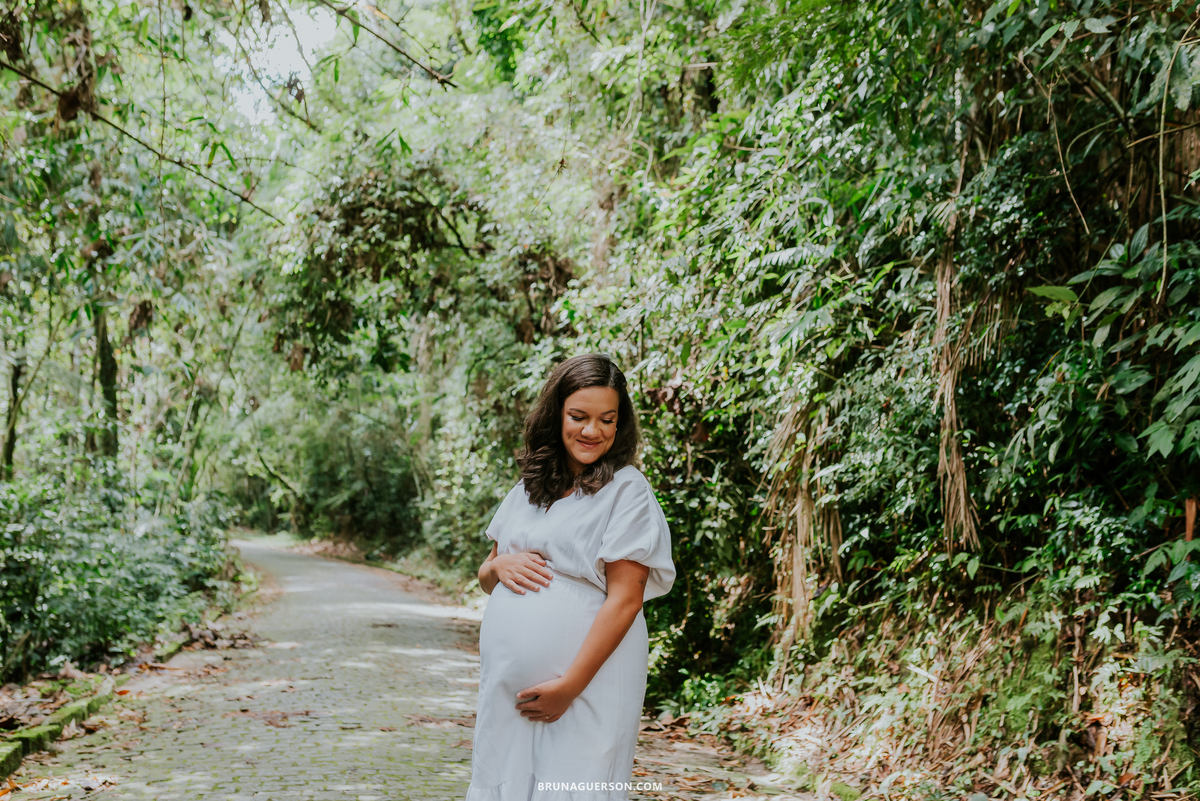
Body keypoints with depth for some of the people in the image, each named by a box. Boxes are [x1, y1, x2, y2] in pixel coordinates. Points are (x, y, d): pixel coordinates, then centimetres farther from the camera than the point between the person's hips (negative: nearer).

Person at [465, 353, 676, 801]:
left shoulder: (627, 490, -6)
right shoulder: (529, 488, 13)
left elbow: (624, 600, -12)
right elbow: (485, 576, 20)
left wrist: (569, 687, -16)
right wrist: (497, 567, -4)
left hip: (587, 681, -6)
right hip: (509, 682, 6)